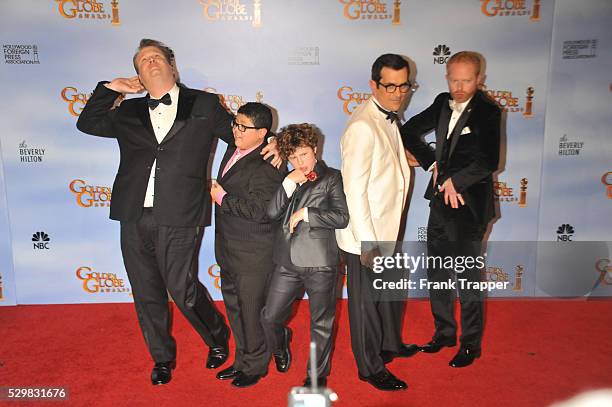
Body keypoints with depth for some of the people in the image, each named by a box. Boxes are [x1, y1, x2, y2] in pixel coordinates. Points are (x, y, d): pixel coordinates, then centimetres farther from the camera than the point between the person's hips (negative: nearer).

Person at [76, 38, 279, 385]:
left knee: (183, 290, 0)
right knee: (147, 295, 13)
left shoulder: (204, 105, 6)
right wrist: (110, 88, 13)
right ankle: (162, 358, 35)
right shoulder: (129, 112, 14)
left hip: (179, 220, -4)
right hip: (134, 219, 4)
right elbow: (87, 123, 22)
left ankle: (218, 339, 30)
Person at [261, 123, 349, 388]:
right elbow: (272, 212, 2)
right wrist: (289, 183, -7)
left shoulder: (331, 177, 1)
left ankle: (318, 375, 29)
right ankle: (280, 349, 41)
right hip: (288, 261, 4)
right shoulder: (288, 180, 15)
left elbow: (341, 217, -9)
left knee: (321, 323, 9)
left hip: (320, 263, -4)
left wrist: (305, 213, -13)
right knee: (270, 317, 9)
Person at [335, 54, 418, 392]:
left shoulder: (388, 119, 7)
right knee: (366, 300, 8)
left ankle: (390, 344, 48)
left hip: (386, 229, 10)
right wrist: (367, 242, -23)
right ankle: (371, 367, 28)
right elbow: (354, 189, -25)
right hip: (365, 235, -9)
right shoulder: (362, 126, -23)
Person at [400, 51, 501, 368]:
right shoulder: (443, 103, 6)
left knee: (467, 276, 3)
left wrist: (454, 181, -12)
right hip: (440, 200, 7)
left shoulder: (487, 112, -12)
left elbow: (489, 162, -21)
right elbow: (409, 131, 12)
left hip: (469, 205, -6)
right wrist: (432, 164, 2)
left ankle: (471, 344, 21)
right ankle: (444, 333, 32)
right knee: (436, 272, 14)